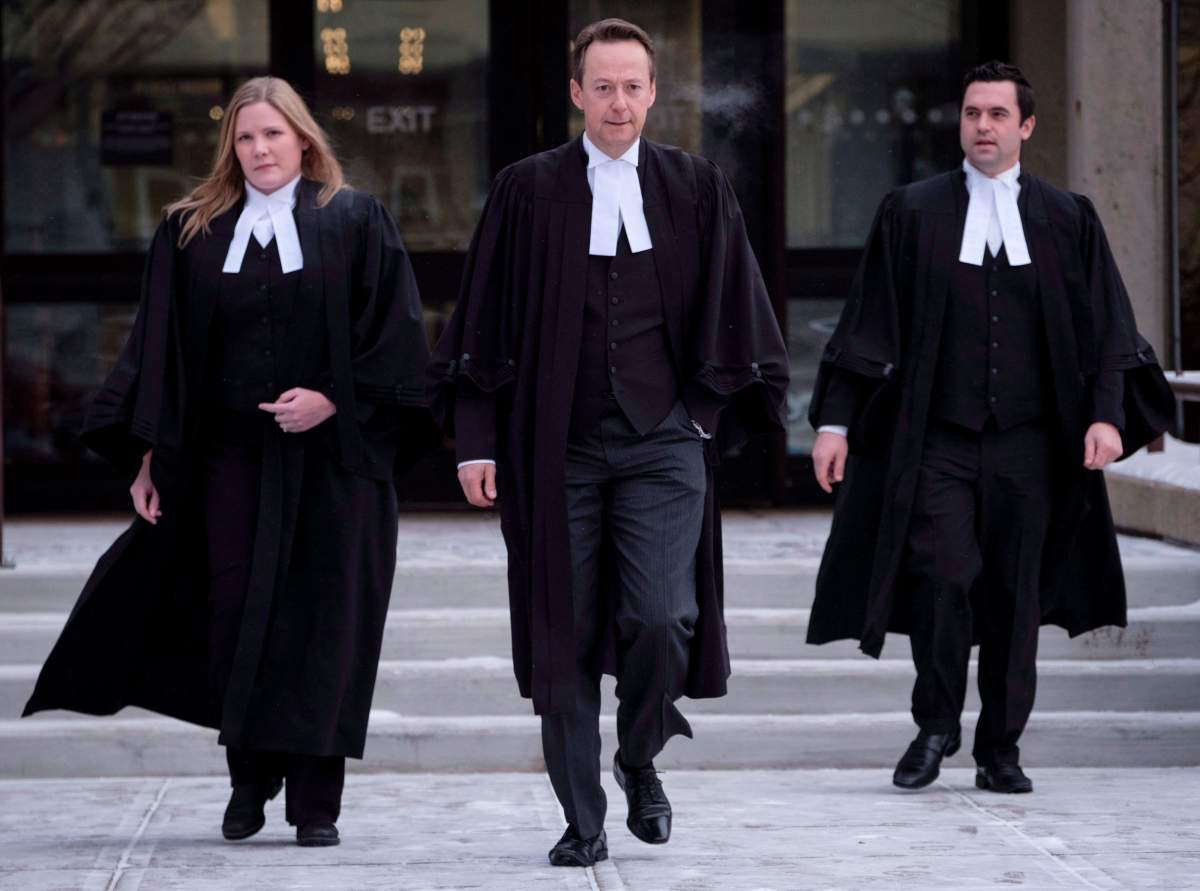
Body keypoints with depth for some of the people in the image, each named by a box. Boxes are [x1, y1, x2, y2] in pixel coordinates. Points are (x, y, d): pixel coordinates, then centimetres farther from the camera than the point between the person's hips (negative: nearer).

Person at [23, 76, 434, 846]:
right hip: (228, 450, 2)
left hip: (331, 452, -2)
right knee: (234, 605, -2)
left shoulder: (355, 222, 3)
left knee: (320, 616, -3)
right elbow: (163, 348, 9)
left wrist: (334, 398, -13)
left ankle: (316, 798, 2)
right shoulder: (192, 233, 10)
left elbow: (391, 330, -2)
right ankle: (249, 778, 15)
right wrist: (151, 453, 4)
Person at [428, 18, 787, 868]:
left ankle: (640, 760, 16)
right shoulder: (528, 190, 3)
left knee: (661, 619, -13)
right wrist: (477, 440, -1)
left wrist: (708, 413, 4)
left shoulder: (698, 189, 6)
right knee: (565, 637, 2)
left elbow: (731, 317, 11)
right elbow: (485, 320, 3)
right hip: (557, 447, 0)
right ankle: (583, 820, 13)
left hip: (663, 446, 0)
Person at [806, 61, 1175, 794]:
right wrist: (834, 420, -2)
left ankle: (1001, 749, 16)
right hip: (936, 440, -1)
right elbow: (868, 322, 4)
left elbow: (1105, 328, 5)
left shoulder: (1067, 219, 7)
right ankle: (937, 727, 7)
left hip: (1026, 443, 1)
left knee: (1015, 593, 4)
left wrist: (1105, 414, -9)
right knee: (941, 574, -14)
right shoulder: (912, 213, 5)